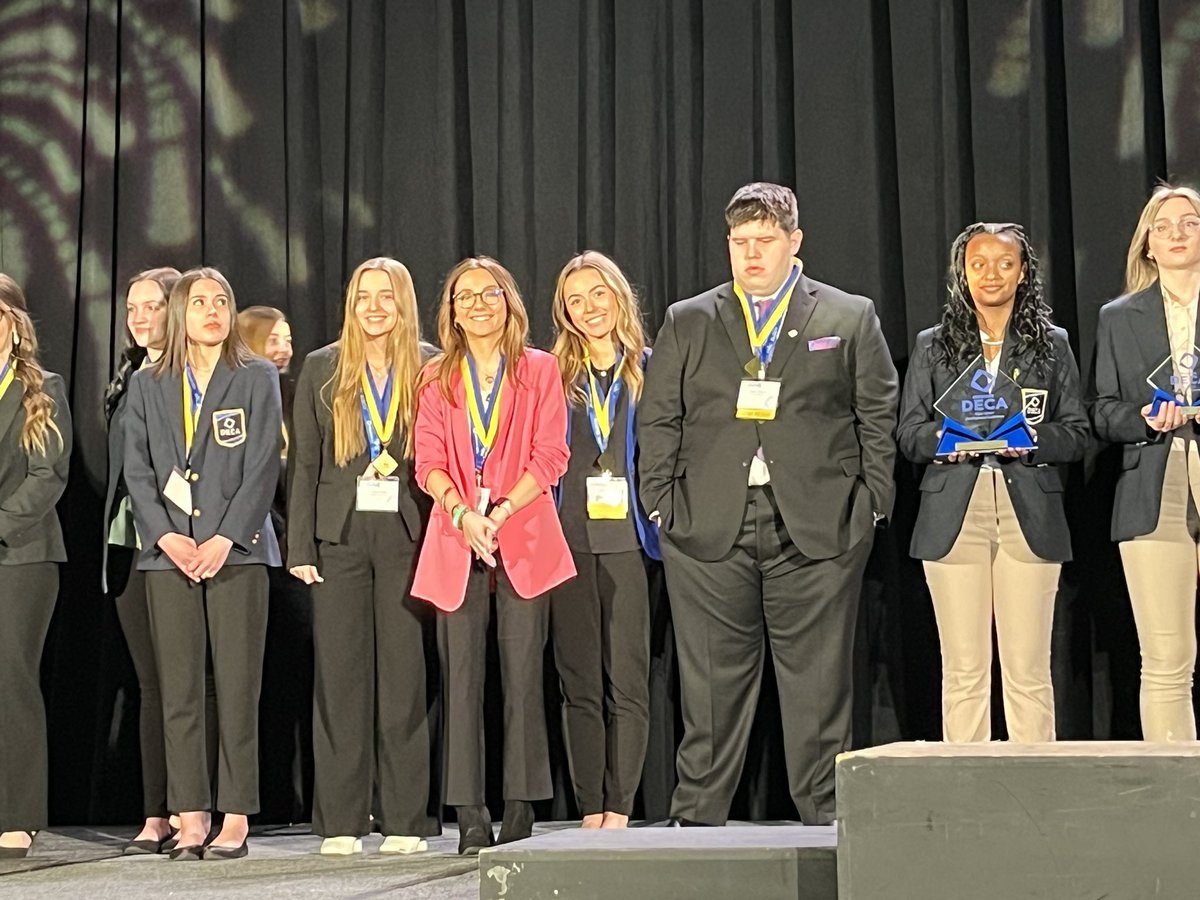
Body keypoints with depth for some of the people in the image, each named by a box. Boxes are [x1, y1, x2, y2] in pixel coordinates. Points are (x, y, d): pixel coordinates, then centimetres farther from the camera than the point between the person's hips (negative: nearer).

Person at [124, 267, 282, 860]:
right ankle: (190, 818, 5)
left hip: (236, 550, -2)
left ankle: (235, 819, -1)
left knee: (237, 688, -4)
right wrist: (166, 536, -6)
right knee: (178, 689, 1)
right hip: (167, 552, 2)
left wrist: (226, 539, -11)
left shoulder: (257, 378, 7)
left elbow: (263, 467, -1)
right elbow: (137, 470, 8)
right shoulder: (147, 385, 14)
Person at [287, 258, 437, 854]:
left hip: (408, 537, -1)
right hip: (340, 536, 1)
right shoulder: (322, 369, 9)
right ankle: (341, 821, 7)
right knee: (339, 675, 2)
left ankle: (405, 820, 6)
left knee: (405, 673, 0)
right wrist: (300, 548, 0)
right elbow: (304, 464, 7)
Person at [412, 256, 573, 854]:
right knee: (461, 676, -3)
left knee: (523, 675, -2)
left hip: (524, 542, -1)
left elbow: (549, 456, 1)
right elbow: (429, 463, 6)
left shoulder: (540, 371, 9)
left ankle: (521, 812, 2)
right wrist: (462, 514, -13)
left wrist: (501, 512, -13)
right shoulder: (436, 378, 15)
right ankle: (469, 815, -2)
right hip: (455, 542, 1)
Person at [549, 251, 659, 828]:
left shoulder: (649, 371, 7)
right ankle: (590, 810, 7)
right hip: (567, 542, 2)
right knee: (579, 682, 3)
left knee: (627, 681, -5)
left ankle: (619, 808, -1)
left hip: (627, 541, -2)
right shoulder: (555, 377, 11)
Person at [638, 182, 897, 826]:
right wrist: (662, 505, 1)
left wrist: (870, 505, 0)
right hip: (709, 531, 1)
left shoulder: (851, 318, 9)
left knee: (817, 681, 2)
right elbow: (658, 421, 11)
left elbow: (877, 418, 8)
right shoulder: (687, 322, 13)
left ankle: (825, 817, 11)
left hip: (818, 528, -1)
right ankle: (695, 819, 10)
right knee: (711, 682, 3)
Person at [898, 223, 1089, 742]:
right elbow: (908, 433, 9)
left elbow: (1077, 434, 8)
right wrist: (941, 437, -12)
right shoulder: (932, 346, 12)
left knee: (1028, 669, -2)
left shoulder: (1052, 344, 12)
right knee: (963, 669, 0)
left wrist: (1033, 438, -12)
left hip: (1030, 517, 0)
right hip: (954, 514, 0)